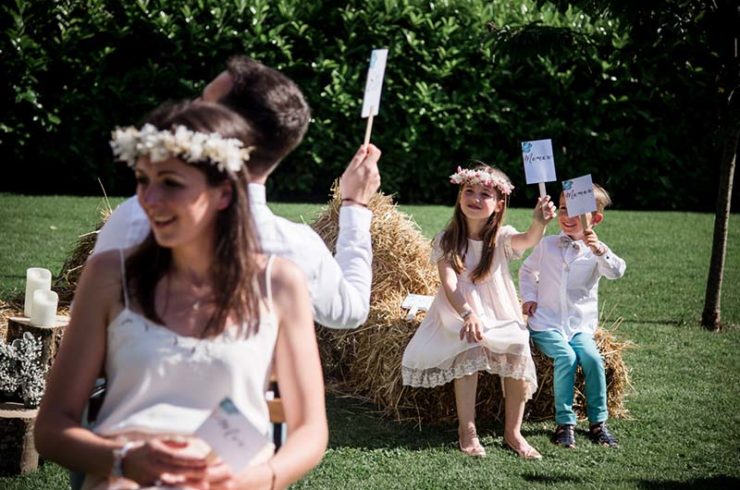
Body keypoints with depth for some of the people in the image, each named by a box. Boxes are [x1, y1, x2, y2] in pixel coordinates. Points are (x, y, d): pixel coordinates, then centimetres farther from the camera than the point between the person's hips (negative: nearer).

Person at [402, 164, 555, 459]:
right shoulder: (447, 241, -4)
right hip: (459, 313, -1)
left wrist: (539, 224, -51)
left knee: (518, 354, -24)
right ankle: (467, 429, -20)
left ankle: (513, 432, -8)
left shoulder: (501, 238, -3)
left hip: (499, 314, 1)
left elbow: (528, 240, -26)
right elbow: (449, 283, -16)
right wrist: (468, 315, -34)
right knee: (469, 350, -31)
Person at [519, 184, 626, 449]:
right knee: (566, 357, -27)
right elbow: (527, 270, 23)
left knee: (592, 358, -26)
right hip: (546, 324, 0)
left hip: (580, 326, 0)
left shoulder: (596, 251, 0)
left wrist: (598, 249, -38)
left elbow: (616, 272, -21)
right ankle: (565, 423, -20)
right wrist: (529, 296, 6)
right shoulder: (547, 245, 6)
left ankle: (598, 422, -11)